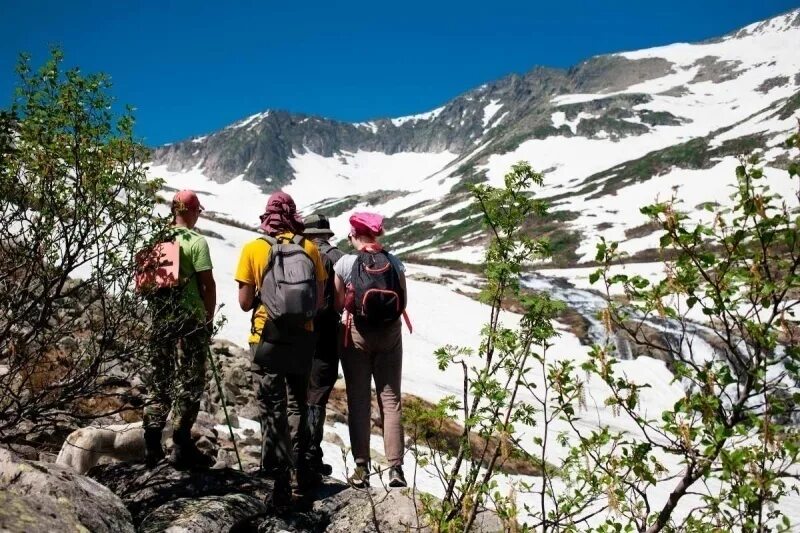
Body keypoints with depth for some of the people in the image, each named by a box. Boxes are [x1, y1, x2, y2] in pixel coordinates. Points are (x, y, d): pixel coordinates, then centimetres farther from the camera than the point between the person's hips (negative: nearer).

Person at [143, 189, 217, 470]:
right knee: (188, 383, 1)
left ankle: (152, 444, 16)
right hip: (190, 320, -6)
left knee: (158, 380, 13)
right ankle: (181, 447, 4)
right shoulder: (196, 241, -10)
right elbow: (208, 284, -13)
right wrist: (209, 318, -1)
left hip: (160, 320, 6)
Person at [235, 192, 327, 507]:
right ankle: (298, 478, 25)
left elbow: (245, 302, -7)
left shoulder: (253, 249, -6)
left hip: (267, 339, -2)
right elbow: (319, 301, 0)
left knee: (272, 411, 5)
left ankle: (279, 483, 4)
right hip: (302, 338, 3)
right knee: (297, 407, 17)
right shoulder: (309, 248, -2)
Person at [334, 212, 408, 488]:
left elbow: (338, 304, -6)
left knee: (358, 401, 7)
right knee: (391, 400, 7)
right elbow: (403, 303, 3)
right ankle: (395, 468, 4)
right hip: (390, 334, 2)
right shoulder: (394, 263, 0)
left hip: (357, 334, -2)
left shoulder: (345, 263, -7)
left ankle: (362, 468, 7)